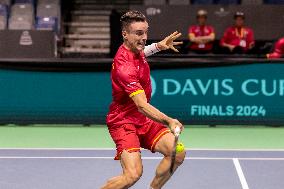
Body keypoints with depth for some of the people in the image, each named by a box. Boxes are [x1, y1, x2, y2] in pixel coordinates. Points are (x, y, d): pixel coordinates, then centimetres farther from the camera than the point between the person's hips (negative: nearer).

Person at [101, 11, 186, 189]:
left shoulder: (134, 49, 0)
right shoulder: (125, 66, -29)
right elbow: (142, 106, -38)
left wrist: (158, 46, 19)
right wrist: (169, 121, -51)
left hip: (144, 120, 9)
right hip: (124, 121, -9)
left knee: (178, 153, -8)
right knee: (133, 174, -25)